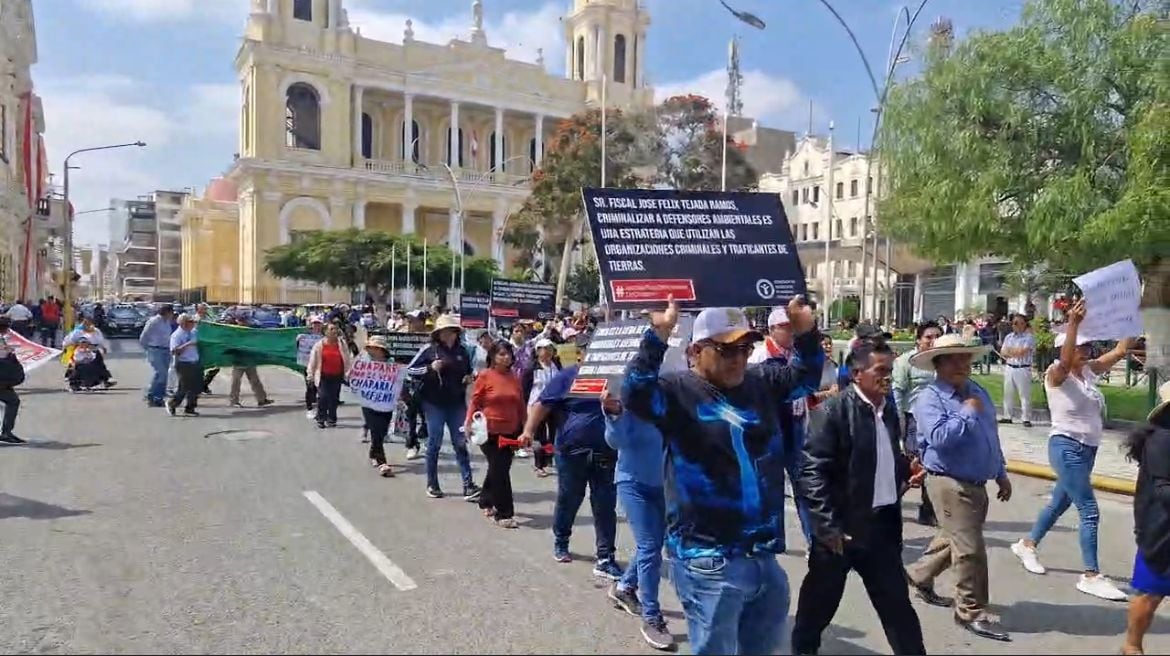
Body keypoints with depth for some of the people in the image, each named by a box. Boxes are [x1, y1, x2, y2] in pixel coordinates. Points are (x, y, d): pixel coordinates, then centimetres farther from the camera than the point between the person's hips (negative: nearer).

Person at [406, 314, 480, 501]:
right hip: (434, 403, -3)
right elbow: (410, 370, -3)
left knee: (461, 443, 2)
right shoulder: (429, 350, -5)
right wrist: (430, 368, -17)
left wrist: (469, 378, 1)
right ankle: (432, 484, 21)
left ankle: (468, 485, 2)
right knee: (434, 443, 7)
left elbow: (468, 371, 23)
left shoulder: (462, 351, 7)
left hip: (457, 403, 3)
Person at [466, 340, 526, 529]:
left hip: (510, 432, 5)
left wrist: (526, 428, 11)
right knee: (500, 471, -5)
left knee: (498, 469, 16)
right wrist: (468, 423, -12)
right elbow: (474, 402, -3)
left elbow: (521, 405, 11)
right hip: (489, 431, -5)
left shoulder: (514, 378, 7)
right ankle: (504, 514, 1)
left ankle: (486, 502, 37)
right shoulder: (485, 376, -5)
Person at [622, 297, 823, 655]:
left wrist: (806, 332, 3)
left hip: (763, 555, 7)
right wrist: (657, 337, -38)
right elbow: (635, 395, -29)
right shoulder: (679, 390, -11)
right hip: (709, 561, -7)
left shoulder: (760, 382, 8)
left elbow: (806, 375, 21)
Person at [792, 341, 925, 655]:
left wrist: (907, 471, 2)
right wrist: (827, 524, -20)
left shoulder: (889, 410, 7)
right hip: (841, 526, -6)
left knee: (896, 601, 14)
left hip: (883, 523, 6)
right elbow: (812, 469, -19)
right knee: (820, 602, 12)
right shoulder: (837, 410, -16)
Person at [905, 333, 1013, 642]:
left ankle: (919, 576, 40)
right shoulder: (930, 397, -15)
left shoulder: (978, 392, 11)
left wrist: (1001, 474, 20)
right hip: (950, 483, -8)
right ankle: (971, 612, 9)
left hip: (976, 483, 9)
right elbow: (939, 437, -29)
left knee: (953, 539, 21)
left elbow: (992, 436, 19)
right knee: (970, 549, -5)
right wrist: (968, 412, -20)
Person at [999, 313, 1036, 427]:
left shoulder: (1029, 337, -4)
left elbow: (1023, 351, -15)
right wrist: (1016, 352, -9)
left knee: (1025, 395, -4)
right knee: (1008, 393, 9)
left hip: (1023, 369, -6)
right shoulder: (1009, 337, 13)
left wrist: (1009, 350, -1)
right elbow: (1002, 352, 7)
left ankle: (1026, 419, 0)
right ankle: (1007, 417, 16)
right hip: (1009, 368, 6)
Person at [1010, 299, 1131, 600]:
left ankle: (1027, 545, 35)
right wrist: (1073, 323, -48)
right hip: (1067, 448, -8)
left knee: (1060, 502, 18)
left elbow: (1120, 351, 8)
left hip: (1088, 449, 8)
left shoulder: (1089, 370, 7)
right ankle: (1091, 576, -1)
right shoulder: (1056, 374, -14)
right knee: (1089, 511, -8)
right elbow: (1065, 361, -36)